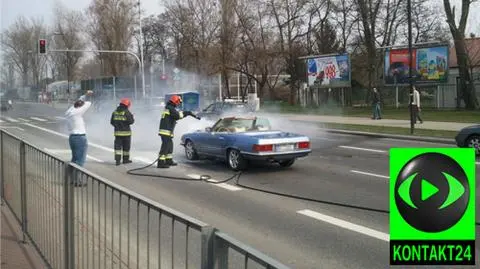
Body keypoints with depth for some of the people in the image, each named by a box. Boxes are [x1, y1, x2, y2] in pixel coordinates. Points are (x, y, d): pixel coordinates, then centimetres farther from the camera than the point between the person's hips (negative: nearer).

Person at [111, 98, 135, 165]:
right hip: (126, 132, -4)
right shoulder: (127, 112, -11)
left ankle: (117, 160, -7)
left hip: (117, 132, 4)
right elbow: (131, 121, -14)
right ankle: (125, 159, 19)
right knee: (126, 146, 10)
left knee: (118, 146, 3)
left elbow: (112, 122, 10)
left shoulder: (115, 112, 6)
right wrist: (133, 119, 8)